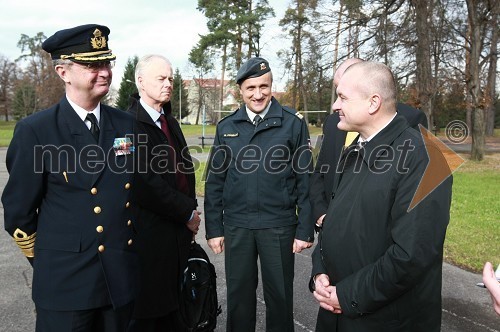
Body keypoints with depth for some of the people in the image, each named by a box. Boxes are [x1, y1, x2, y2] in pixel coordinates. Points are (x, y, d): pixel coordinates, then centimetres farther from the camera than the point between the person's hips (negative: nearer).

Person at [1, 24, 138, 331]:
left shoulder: (127, 125, 2)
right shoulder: (35, 131, -10)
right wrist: (47, 262, 6)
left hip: (121, 278, 4)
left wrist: (124, 254, 13)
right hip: (64, 282, -4)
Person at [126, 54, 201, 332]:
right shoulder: (130, 123, -13)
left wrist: (190, 212, 6)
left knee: (170, 309, 17)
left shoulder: (170, 121, 14)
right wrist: (188, 214, -11)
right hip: (149, 234, -7)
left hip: (178, 230, 8)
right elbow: (145, 183, -21)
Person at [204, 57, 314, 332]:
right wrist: (214, 228, 3)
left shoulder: (293, 123, -4)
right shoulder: (226, 127, 4)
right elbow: (214, 182, 6)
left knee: (279, 295, 12)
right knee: (239, 293, 15)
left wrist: (305, 230, -5)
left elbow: (305, 180, -3)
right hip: (236, 226, 2)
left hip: (279, 226, -2)